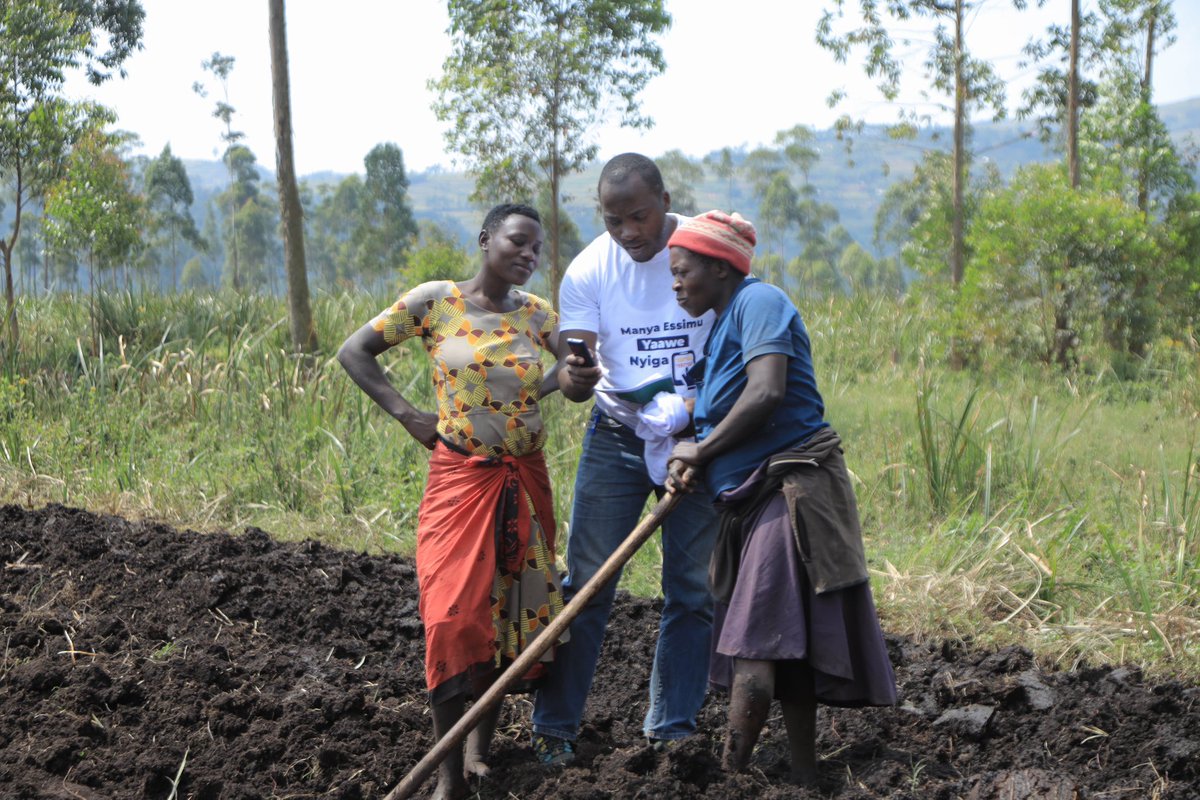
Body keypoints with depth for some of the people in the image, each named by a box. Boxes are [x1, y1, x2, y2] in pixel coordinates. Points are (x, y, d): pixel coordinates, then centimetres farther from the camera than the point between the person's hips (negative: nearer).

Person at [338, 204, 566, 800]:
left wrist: (536, 389, -6)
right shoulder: (434, 301, -5)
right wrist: (406, 414, -7)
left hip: (523, 480, 4)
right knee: (454, 615, -10)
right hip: (460, 477, -4)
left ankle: (481, 741, 25)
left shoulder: (536, 313, 4)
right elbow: (353, 352, 0)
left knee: (514, 609, 7)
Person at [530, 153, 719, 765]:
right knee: (586, 581, -3)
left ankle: (672, 730, 13)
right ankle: (554, 726, 5)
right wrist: (572, 377, -36)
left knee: (692, 589, 3)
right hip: (616, 439, 0)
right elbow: (572, 364, -11)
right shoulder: (588, 270, -8)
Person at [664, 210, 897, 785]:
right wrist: (692, 464, 1)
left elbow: (766, 392, -22)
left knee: (755, 647, -13)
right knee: (783, 644, 12)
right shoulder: (724, 324, 21)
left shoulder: (758, 301, -9)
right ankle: (804, 776, 18)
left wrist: (701, 451, -11)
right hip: (756, 500, 10)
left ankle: (731, 775, -15)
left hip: (790, 493, -10)